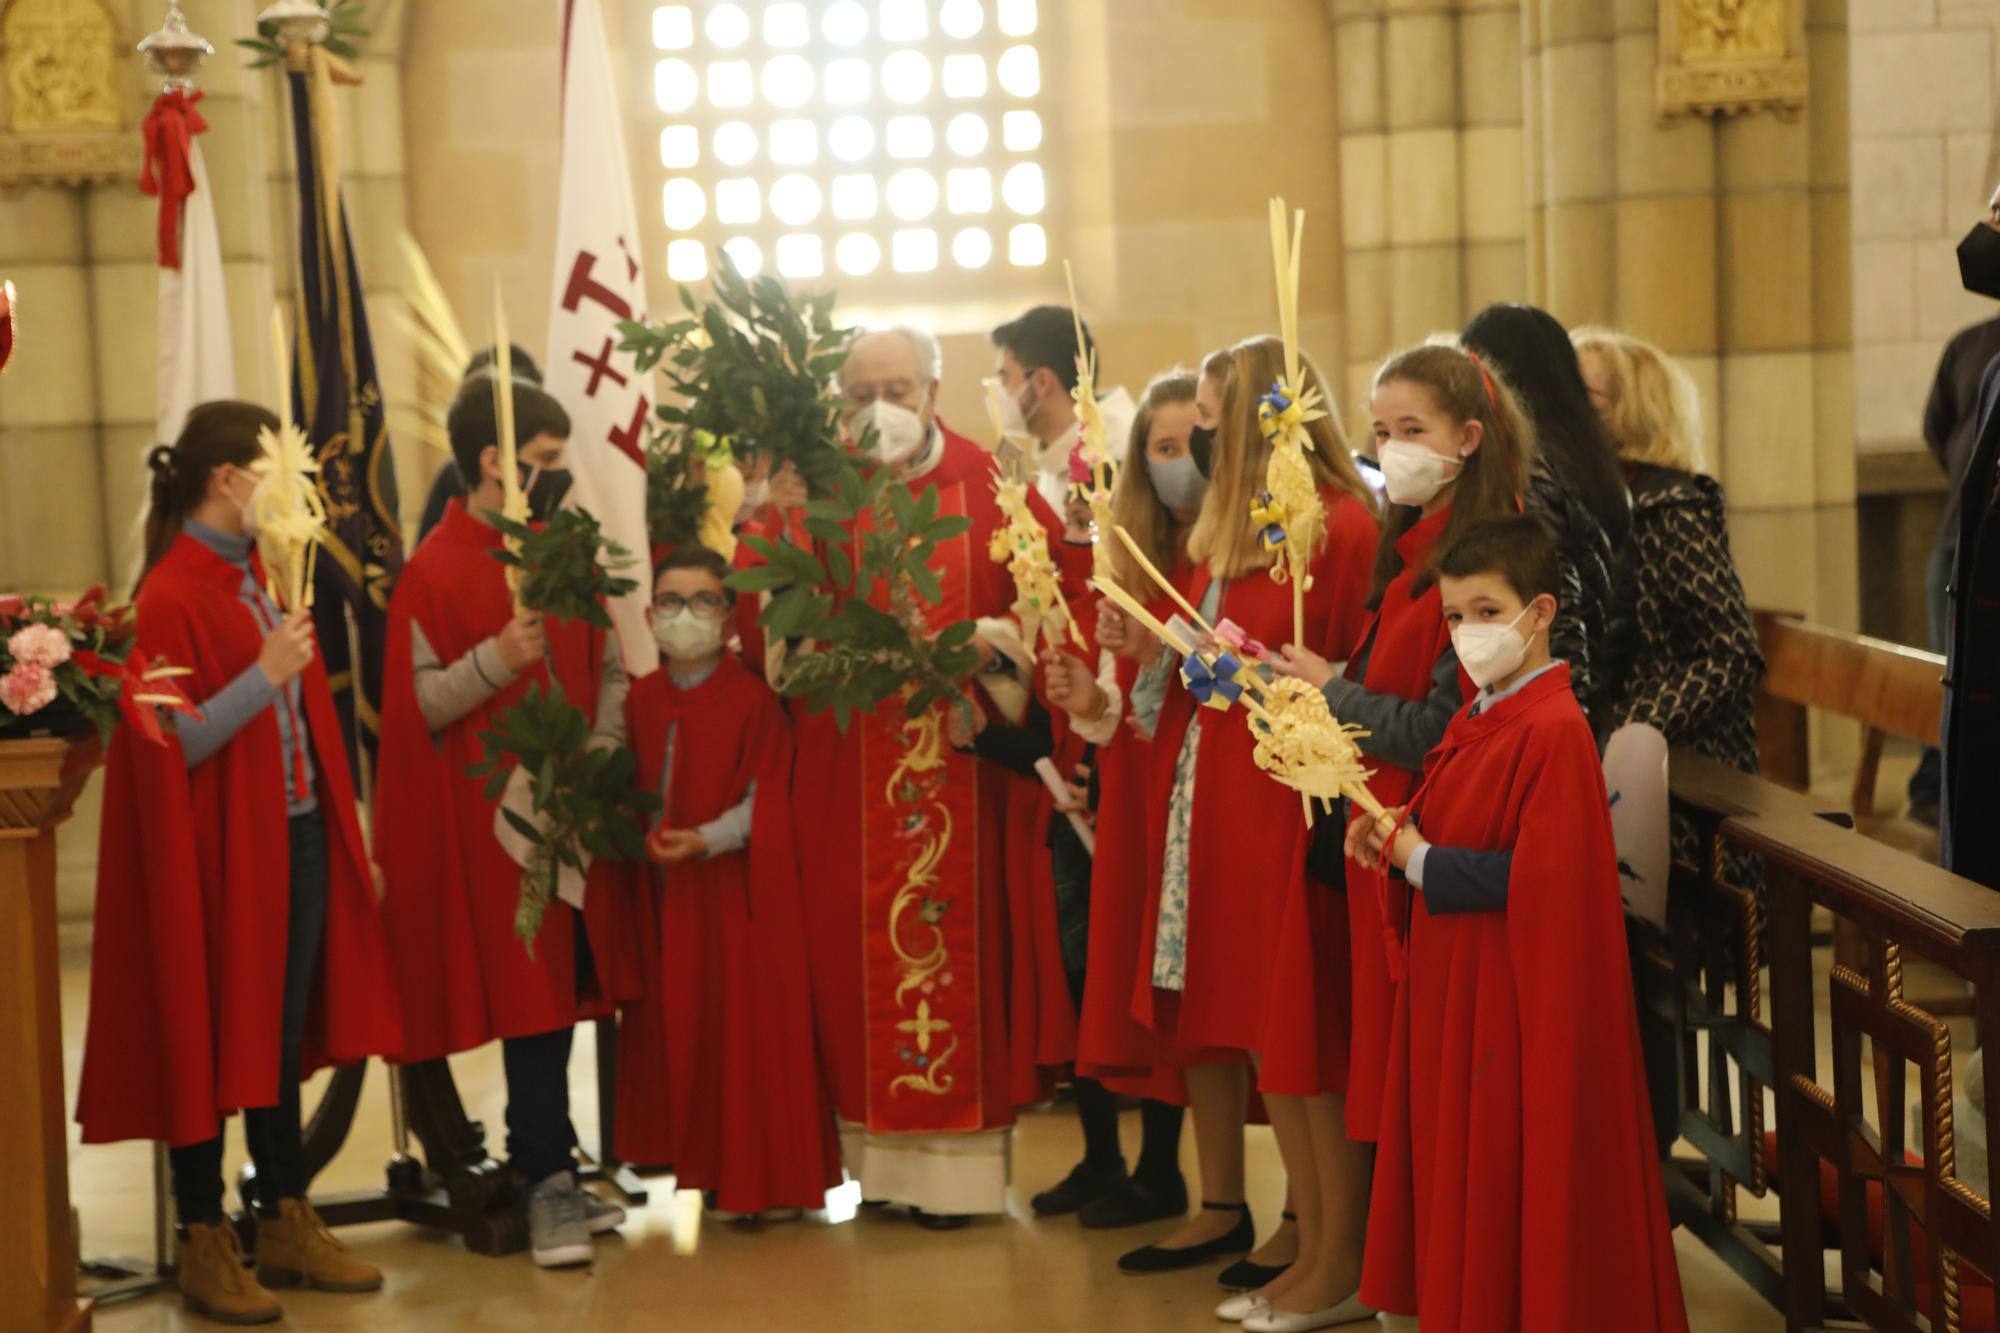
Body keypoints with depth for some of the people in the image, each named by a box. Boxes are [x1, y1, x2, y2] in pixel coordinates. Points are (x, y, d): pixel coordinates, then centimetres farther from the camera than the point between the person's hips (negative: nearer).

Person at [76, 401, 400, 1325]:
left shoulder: (261, 575, 11)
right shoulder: (171, 599, -14)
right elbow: (170, 747, -18)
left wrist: (337, 824, 13)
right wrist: (263, 675, -26)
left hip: (296, 837, 8)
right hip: (217, 851, -8)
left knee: (281, 1039, 14)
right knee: (211, 1039, 2)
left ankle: (286, 1225, 23)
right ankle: (204, 1245, 13)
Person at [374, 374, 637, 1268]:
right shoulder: (433, 573, -8)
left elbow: (607, 668, 14)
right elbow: (419, 705, -12)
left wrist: (602, 748, -2)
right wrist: (496, 658, -27)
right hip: (492, 820, -6)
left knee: (566, 993, 9)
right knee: (532, 1000, -5)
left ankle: (544, 1167, 19)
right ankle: (549, 1182, 2)